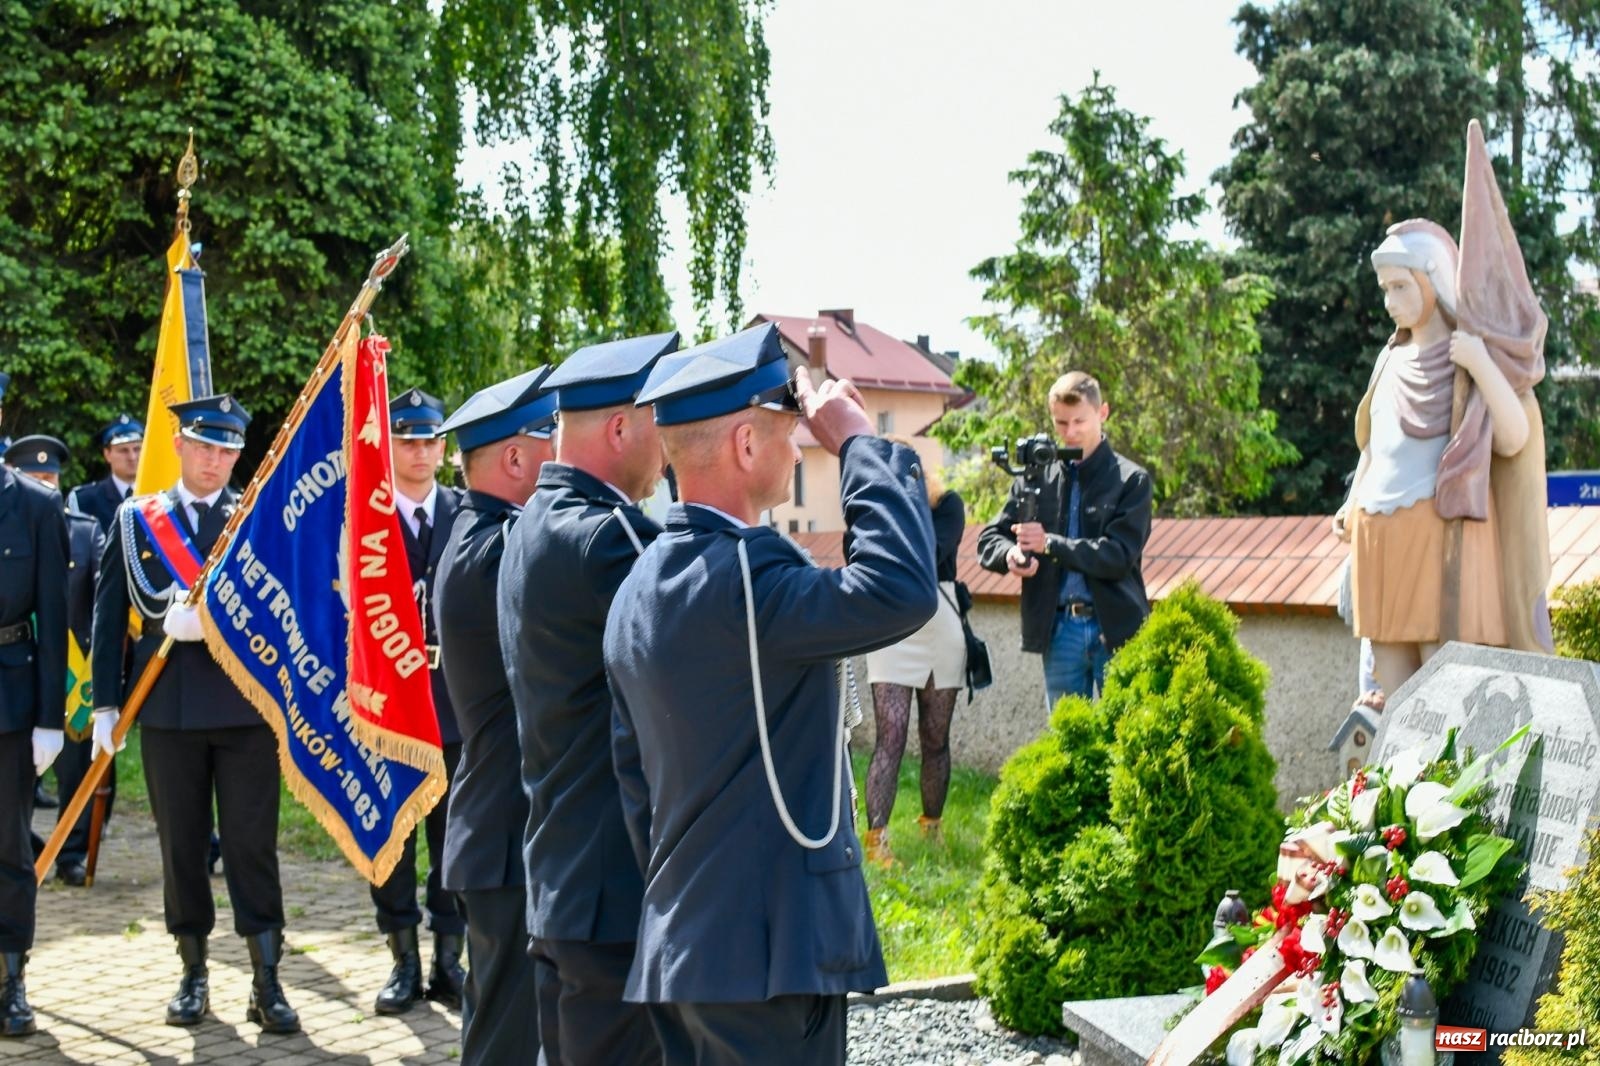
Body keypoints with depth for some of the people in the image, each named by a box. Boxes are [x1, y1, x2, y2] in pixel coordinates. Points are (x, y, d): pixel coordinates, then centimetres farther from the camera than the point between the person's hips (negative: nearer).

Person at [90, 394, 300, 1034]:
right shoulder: (135, 519, 8)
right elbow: (109, 615, 7)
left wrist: (213, 622, -20)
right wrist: (105, 703, 1)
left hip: (246, 705, -1)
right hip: (168, 708, 2)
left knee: (252, 844, -1)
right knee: (181, 844, 8)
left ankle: (266, 981, 3)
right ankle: (193, 975, 19)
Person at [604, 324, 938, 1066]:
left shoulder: (639, 591, 10)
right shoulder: (737, 573, -20)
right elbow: (900, 590, -31)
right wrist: (859, 443, -17)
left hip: (678, 942, 9)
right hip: (765, 952, -9)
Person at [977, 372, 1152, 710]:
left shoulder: (1131, 480, 0)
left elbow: (1119, 555, -10)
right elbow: (988, 540, 8)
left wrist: (1050, 544, -20)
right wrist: (1009, 554, -16)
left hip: (1116, 629, -3)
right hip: (1058, 630, 3)